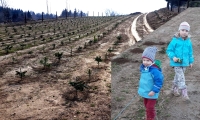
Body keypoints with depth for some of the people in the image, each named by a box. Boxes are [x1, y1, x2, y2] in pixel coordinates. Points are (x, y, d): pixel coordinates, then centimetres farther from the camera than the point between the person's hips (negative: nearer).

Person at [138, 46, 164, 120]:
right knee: (146, 106, 24)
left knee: (150, 108, 3)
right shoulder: (143, 67, -2)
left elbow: (159, 81, -26)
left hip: (151, 93, -8)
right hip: (145, 92, 8)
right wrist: (141, 88, 20)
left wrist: (154, 91, -25)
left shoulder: (155, 70, -29)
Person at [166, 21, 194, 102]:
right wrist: (173, 57, -23)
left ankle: (174, 90, 36)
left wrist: (191, 61, 16)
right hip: (176, 63, -5)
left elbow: (190, 52, 13)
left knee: (178, 77, 18)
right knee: (181, 78, -8)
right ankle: (184, 94, -4)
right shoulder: (175, 40, -12)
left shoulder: (188, 41, 3)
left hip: (184, 63, 5)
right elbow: (169, 50, -8)